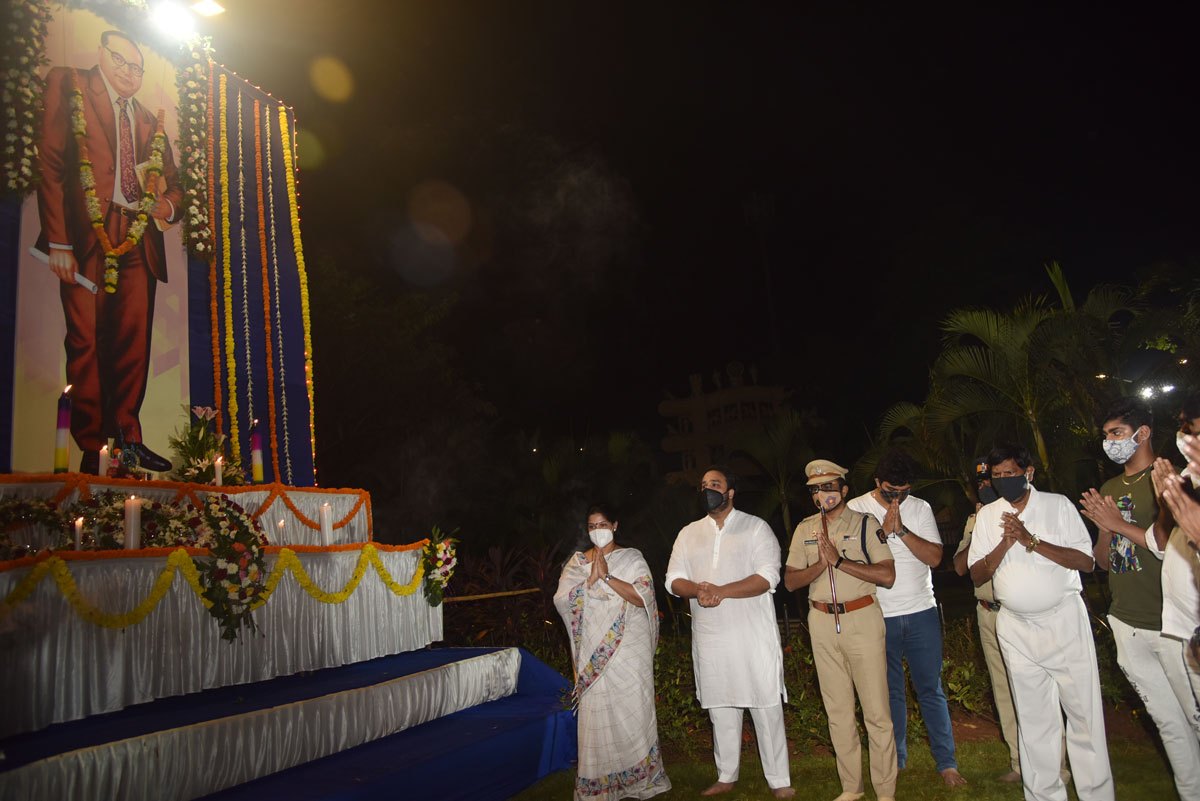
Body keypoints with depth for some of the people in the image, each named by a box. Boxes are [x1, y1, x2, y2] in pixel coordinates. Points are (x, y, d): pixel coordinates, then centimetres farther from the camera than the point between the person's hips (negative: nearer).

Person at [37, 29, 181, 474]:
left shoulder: (148, 121, 25)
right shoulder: (67, 85, 9)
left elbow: (174, 184, 28)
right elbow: (50, 163, -1)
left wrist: (166, 204, 1)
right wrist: (58, 241, -10)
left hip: (137, 240, 5)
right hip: (86, 235, -4)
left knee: (134, 342, 0)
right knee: (85, 340, -7)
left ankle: (128, 437, 7)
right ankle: (92, 449, -3)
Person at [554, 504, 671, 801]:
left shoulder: (631, 558, 3)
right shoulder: (577, 561, 10)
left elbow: (642, 596, -10)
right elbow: (562, 600, -2)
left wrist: (606, 577, -15)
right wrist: (591, 579, -13)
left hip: (629, 650, -2)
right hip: (593, 652, 2)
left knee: (633, 710, 1)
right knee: (595, 715, 2)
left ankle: (640, 777, 15)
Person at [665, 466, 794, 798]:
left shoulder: (756, 528, -1)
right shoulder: (688, 534, 12)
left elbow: (767, 578, -12)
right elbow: (674, 580, 5)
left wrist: (720, 591, -22)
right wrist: (697, 590, -18)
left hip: (753, 635, -4)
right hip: (709, 638, 4)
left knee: (766, 707, 0)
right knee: (720, 708, 12)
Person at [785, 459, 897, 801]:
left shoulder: (865, 523, -4)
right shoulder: (805, 529, 8)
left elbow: (887, 575, -13)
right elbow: (790, 580, 5)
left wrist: (839, 560, -18)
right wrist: (821, 564, -13)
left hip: (863, 620, -4)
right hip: (822, 622, 4)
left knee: (876, 711, 0)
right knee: (837, 710, 12)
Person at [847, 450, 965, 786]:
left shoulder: (920, 508, 2)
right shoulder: (856, 509, -4)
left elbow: (934, 557, -6)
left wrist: (902, 529, -17)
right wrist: (885, 529, -20)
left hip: (922, 612, 1)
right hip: (880, 616, -1)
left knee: (931, 689, 7)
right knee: (891, 692, 9)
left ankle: (946, 761, 18)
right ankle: (895, 760, 23)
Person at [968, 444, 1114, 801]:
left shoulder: (1057, 505, -2)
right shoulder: (987, 515, 5)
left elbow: (1086, 561, -10)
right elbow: (976, 575, 2)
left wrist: (1031, 540, -20)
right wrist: (1003, 546, -14)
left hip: (1064, 621, -2)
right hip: (1016, 628, 2)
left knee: (1084, 711, 2)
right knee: (1033, 718, 9)